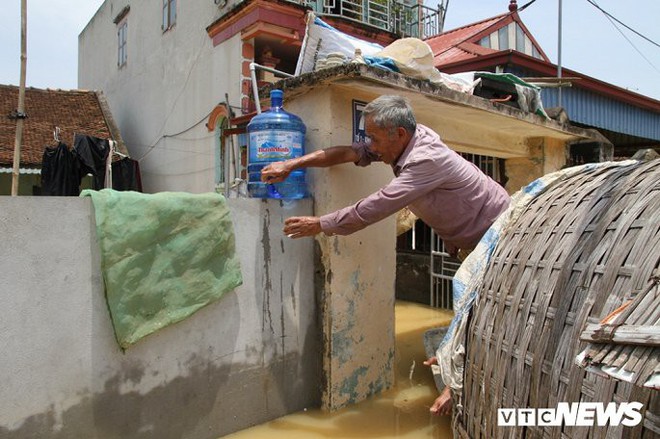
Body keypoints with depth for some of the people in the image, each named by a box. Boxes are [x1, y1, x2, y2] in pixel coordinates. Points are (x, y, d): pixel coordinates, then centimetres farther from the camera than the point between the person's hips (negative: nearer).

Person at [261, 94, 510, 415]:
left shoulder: (426, 160, -34)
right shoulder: (405, 140, -7)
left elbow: (375, 208, -35)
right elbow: (351, 152, -9)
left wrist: (320, 225, -26)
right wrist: (291, 164, -15)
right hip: (474, 235, 9)